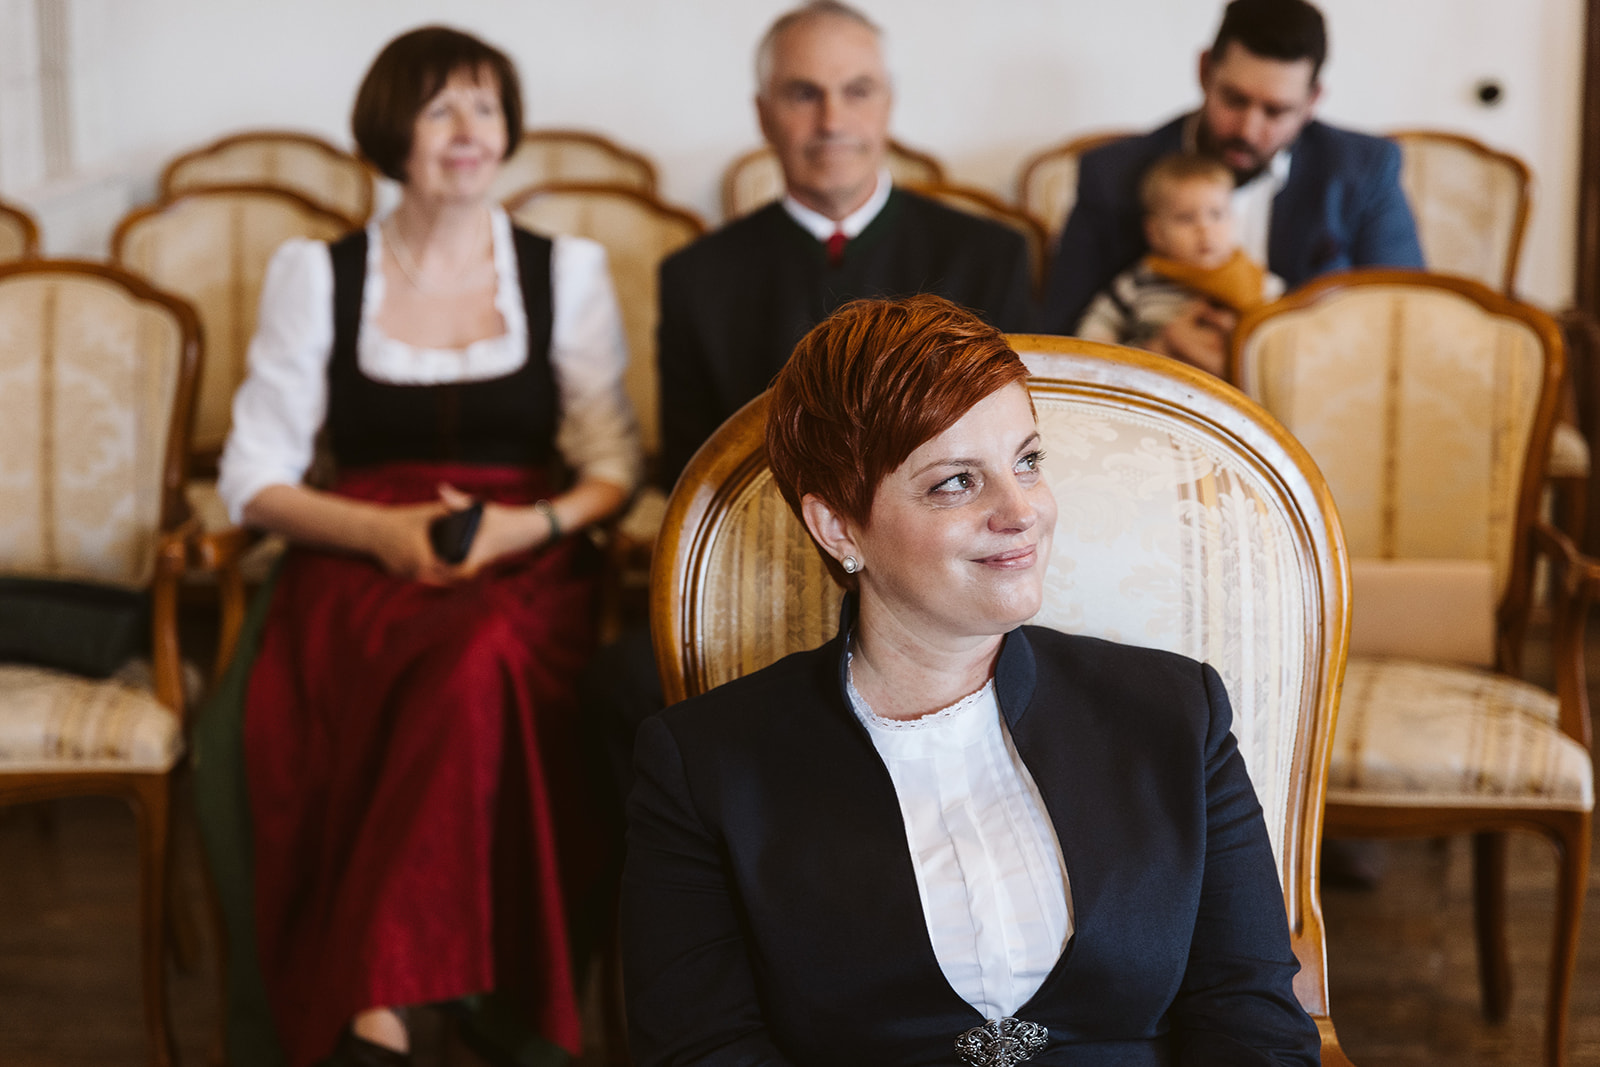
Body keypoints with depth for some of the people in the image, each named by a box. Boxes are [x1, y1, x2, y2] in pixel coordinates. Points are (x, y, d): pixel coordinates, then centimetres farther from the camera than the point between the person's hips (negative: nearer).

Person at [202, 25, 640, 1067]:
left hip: (529, 565, 1)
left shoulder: (570, 270, 14)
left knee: (482, 661, -38)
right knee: (463, 675, -37)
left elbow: (615, 466, 11)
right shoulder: (316, 275, 12)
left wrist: (530, 526, -10)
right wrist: (381, 531, -11)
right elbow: (255, 476, 8)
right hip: (358, 563, 0)